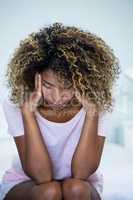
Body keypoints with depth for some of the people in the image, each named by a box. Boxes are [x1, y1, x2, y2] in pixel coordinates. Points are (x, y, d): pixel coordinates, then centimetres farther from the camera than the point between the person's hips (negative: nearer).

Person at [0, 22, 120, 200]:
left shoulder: (98, 103, -19)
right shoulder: (16, 103, -21)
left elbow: (80, 174, -24)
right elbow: (41, 175, -26)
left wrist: (92, 111, -31)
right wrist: (27, 111, -33)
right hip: (25, 184, 0)